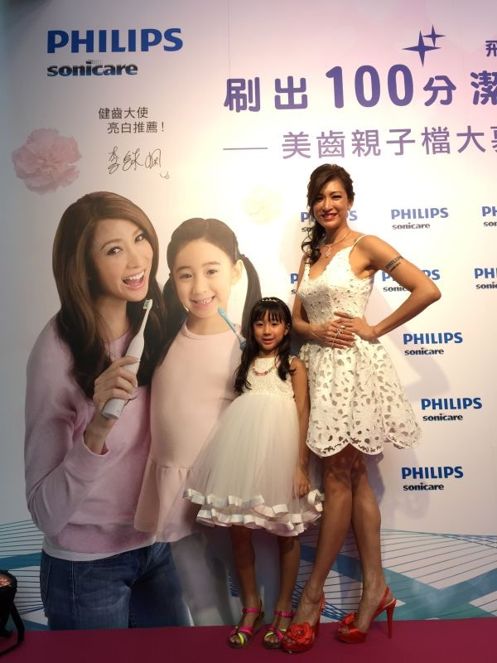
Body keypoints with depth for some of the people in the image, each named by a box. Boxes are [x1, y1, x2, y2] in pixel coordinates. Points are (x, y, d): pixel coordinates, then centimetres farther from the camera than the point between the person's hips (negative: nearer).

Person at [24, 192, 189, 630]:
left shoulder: (151, 327, -7)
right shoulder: (58, 352, -24)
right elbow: (45, 512, -24)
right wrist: (96, 431, -38)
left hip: (154, 549, 5)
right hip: (86, 568, -5)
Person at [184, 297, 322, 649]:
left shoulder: (294, 365, 6)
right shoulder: (247, 364, 18)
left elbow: (303, 417, -1)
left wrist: (301, 466, -9)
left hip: (280, 450, -3)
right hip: (244, 450, 4)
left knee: (286, 533, 7)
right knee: (239, 532, 6)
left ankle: (283, 609, 26)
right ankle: (251, 607, 26)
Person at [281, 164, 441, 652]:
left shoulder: (365, 246, -2)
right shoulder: (310, 254, 17)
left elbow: (427, 290, -9)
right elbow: (295, 317, 14)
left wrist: (375, 329, -9)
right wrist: (315, 330, -7)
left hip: (353, 365, -7)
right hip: (319, 365, 7)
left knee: (338, 479, 0)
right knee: (354, 478, 10)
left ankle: (312, 594, 13)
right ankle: (376, 588, 22)